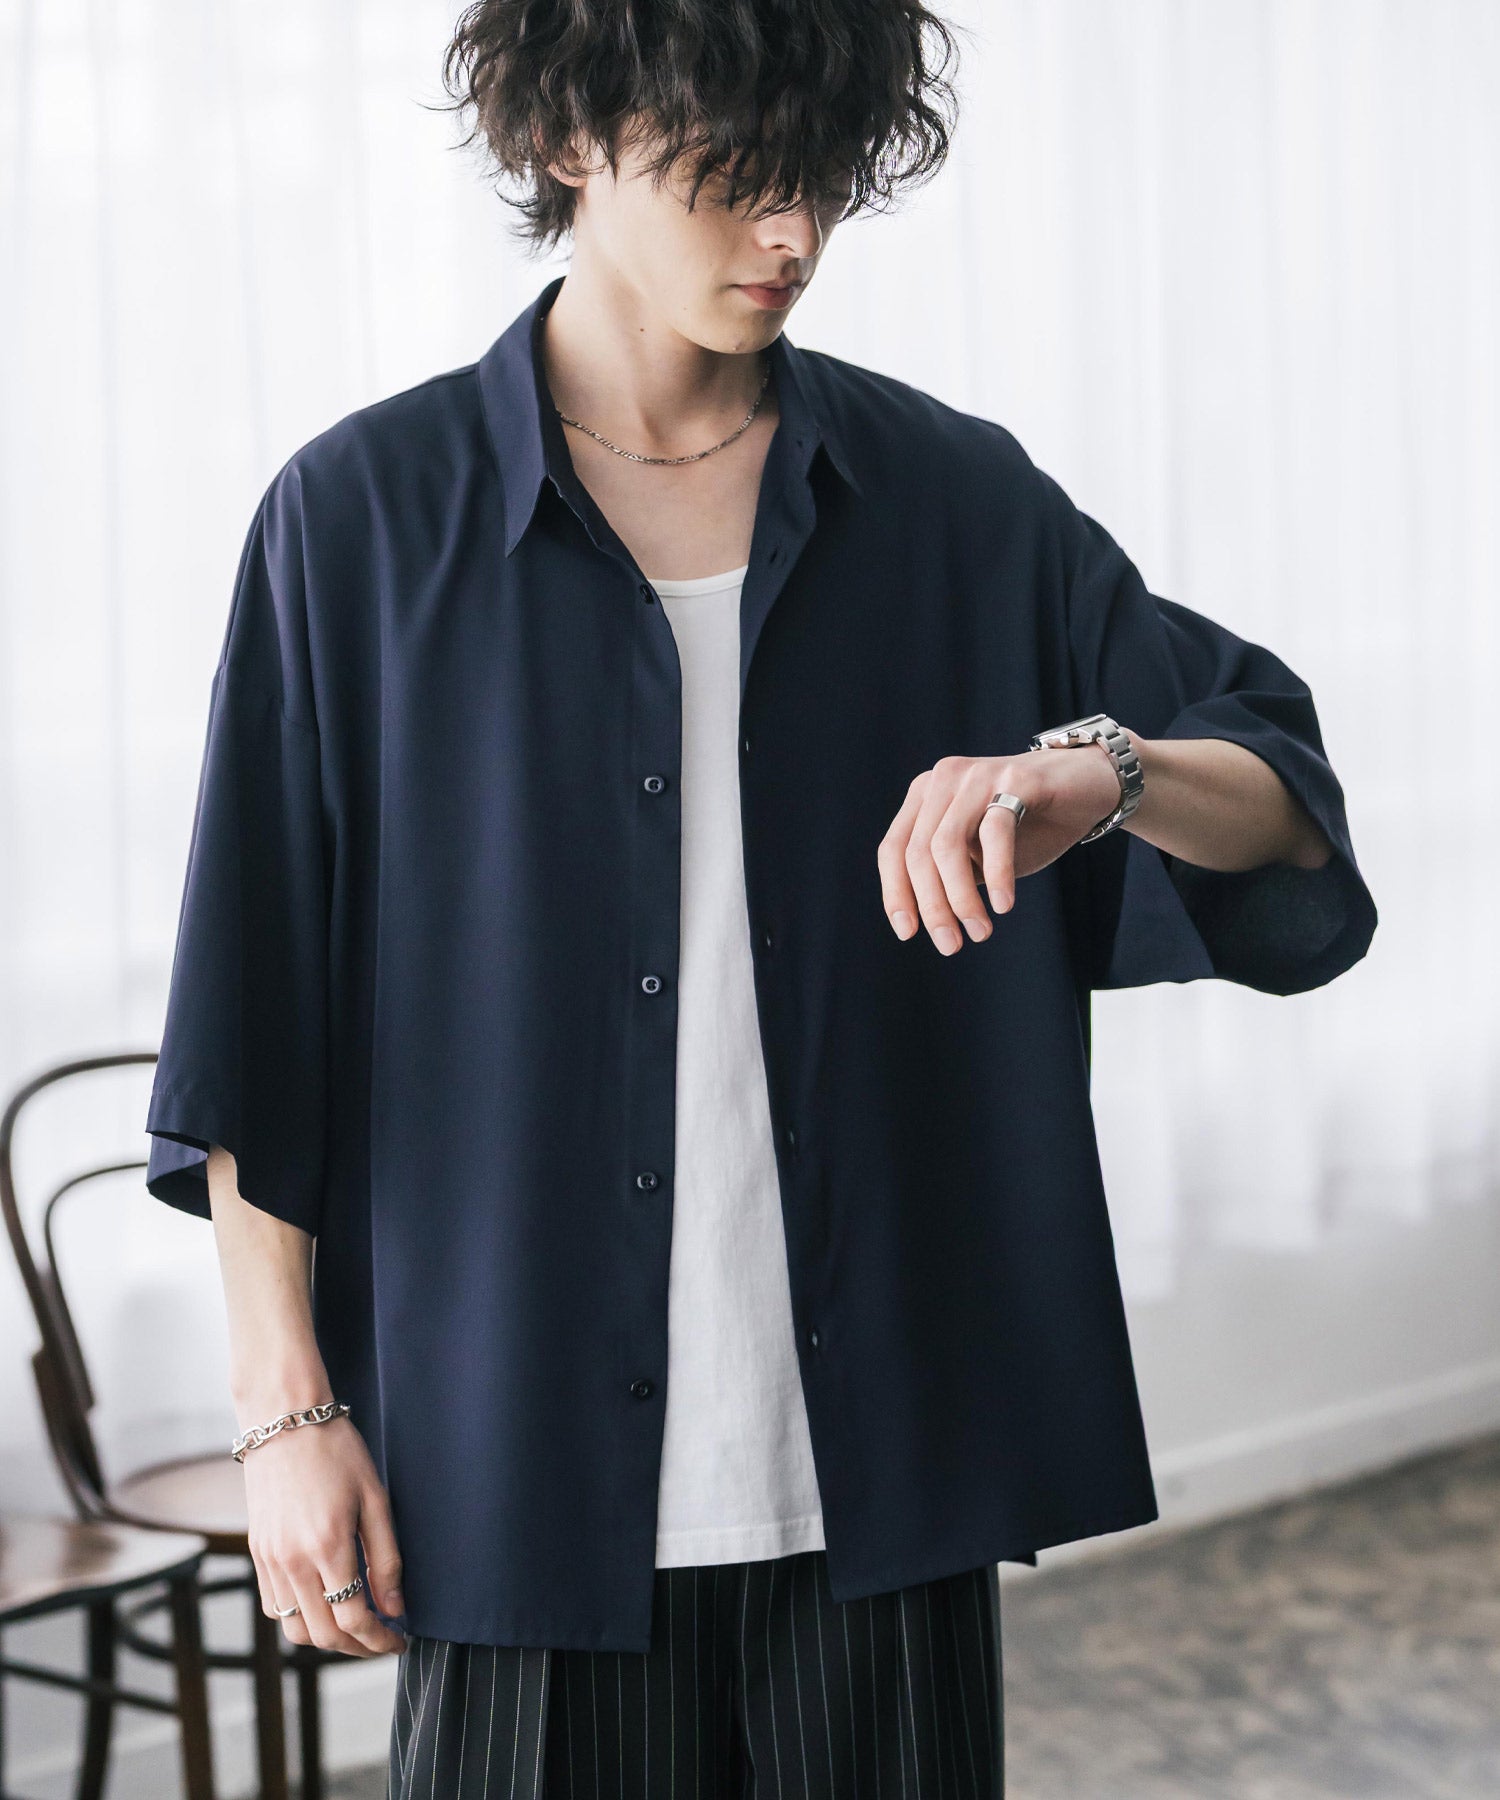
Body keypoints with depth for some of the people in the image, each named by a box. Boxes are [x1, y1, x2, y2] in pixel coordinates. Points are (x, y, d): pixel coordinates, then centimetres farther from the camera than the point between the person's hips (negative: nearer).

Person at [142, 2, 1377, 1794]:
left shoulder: (959, 500, 5)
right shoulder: (365, 516, -1)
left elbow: (1294, 811, 6)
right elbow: (258, 1031, 0)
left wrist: (1101, 770, -16)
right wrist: (287, 1408, -4)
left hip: (882, 1449, 2)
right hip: (522, 1476, -2)